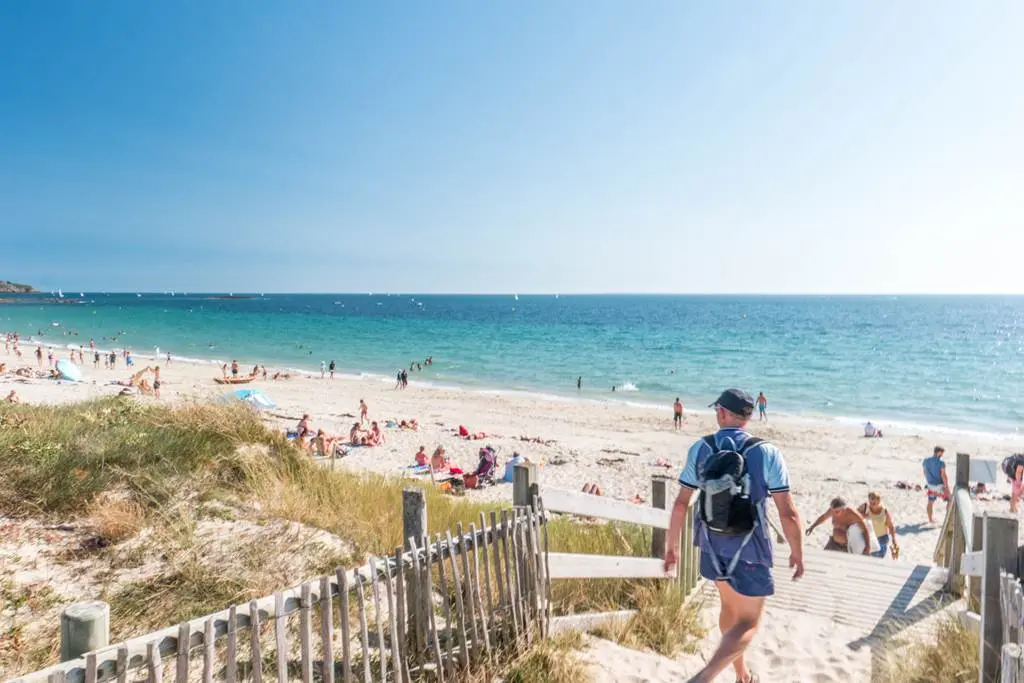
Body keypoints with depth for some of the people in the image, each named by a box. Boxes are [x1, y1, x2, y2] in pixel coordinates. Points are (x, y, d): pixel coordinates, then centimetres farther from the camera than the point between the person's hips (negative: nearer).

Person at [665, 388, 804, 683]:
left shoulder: (700, 449, -8)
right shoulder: (767, 453, -16)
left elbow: (681, 504, -6)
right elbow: (788, 513, -14)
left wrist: (671, 546, 6)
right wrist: (797, 552, 2)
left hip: (713, 545, 4)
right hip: (749, 549, -4)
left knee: (730, 608, 25)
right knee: (747, 622, 8)